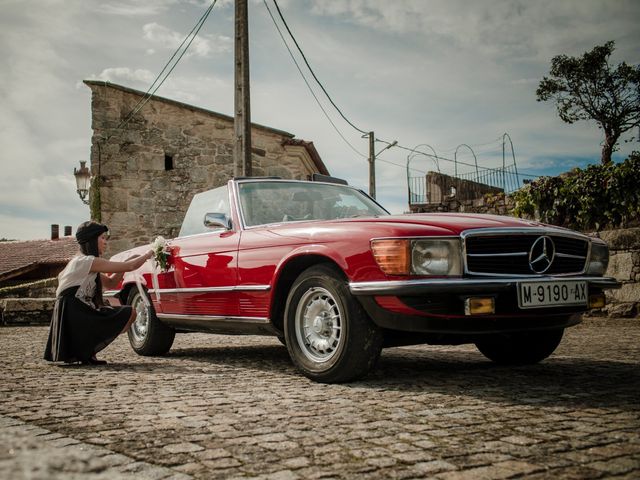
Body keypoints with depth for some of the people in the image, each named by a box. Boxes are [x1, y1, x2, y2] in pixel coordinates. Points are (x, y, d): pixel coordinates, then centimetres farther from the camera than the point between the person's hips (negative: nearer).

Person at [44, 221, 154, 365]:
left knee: (129, 313, 15)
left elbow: (110, 283, 23)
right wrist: (148, 254, 4)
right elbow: (129, 267, -13)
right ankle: (86, 352, -8)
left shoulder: (83, 262, 19)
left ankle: (85, 351, 5)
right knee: (129, 313, -9)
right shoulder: (88, 261, -11)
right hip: (73, 316, -10)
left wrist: (128, 262, 12)